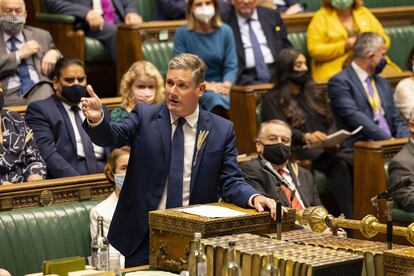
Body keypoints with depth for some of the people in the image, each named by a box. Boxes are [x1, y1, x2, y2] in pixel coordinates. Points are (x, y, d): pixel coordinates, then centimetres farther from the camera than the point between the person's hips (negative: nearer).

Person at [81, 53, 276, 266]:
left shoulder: (221, 130, 1)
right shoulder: (145, 116, 0)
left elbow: (230, 182, 0)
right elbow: (112, 136, -14)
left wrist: (254, 198, -20)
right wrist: (97, 119, -36)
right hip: (143, 235, 0)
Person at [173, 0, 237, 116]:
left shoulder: (225, 31, 7)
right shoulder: (182, 33, 1)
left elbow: (231, 66, 5)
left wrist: (226, 85, -17)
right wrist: (205, 85, -15)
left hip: (220, 86, 2)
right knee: (214, 98, -35)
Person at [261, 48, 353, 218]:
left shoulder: (315, 95, 29)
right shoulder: (272, 100, 9)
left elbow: (330, 123, 20)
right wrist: (306, 137, -27)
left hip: (326, 149, 5)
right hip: (298, 151, -5)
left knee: (353, 160, -29)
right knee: (339, 163, -34)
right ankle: (348, 217, -40)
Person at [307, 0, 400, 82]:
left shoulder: (364, 12, 17)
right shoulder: (321, 17, 5)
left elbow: (385, 40, 17)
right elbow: (314, 50, -5)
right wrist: (345, 46, -13)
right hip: (337, 68, -3)